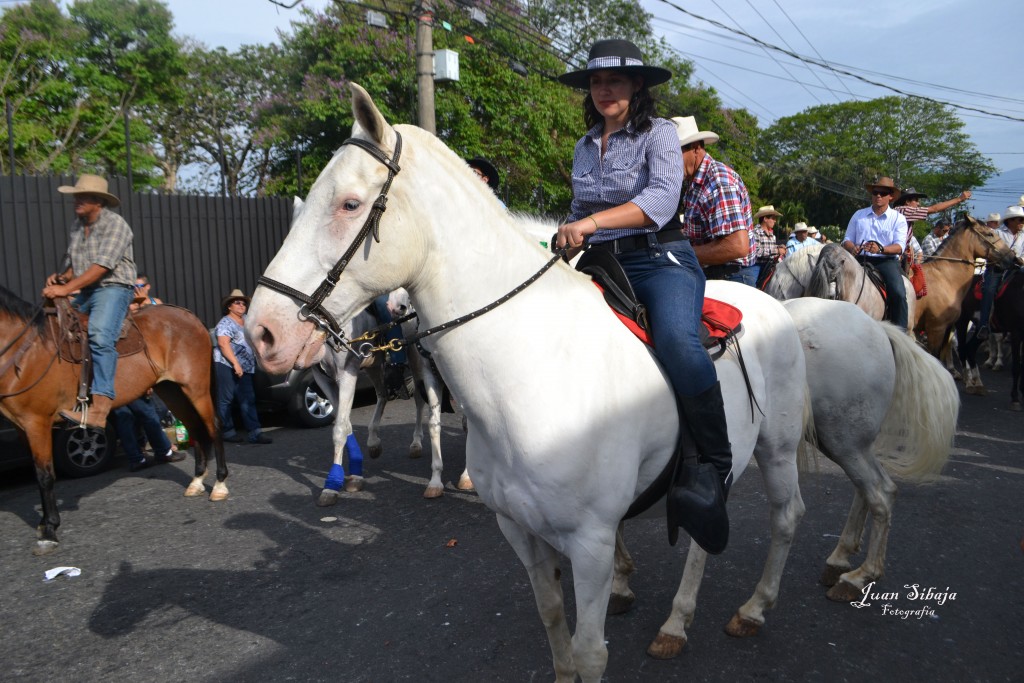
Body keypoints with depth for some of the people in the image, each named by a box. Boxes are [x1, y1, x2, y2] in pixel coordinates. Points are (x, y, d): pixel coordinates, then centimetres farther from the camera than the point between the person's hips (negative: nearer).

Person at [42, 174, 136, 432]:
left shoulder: (115, 224, -9)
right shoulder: (77, 225, 16)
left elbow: (101, 267, -19)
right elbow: (75, 264, 24)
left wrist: (66, 288, -25)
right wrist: (61, 278, 1)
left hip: (113, 288, -9)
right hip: (84, 293, 9)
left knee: (100, 336, -32)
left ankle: (100, 410, -41)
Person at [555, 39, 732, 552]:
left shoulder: (658, 133, 1)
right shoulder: (584, 147, 18)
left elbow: (662, 197, -18)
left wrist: (594, 222, -29)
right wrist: (566, 238, 7)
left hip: (660, 260, -6)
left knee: (677, 341, -35)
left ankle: (716, 465, -22)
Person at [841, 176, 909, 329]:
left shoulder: (898, 218, 7)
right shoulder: (859, 215, 14)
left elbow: (900, 246, -4)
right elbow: (847, 240, 12)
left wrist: (880, 249, -25)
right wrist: (852, 248, -13)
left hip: (886, 261, -2)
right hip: (861, 260, 2)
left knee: (898, 293, -27)